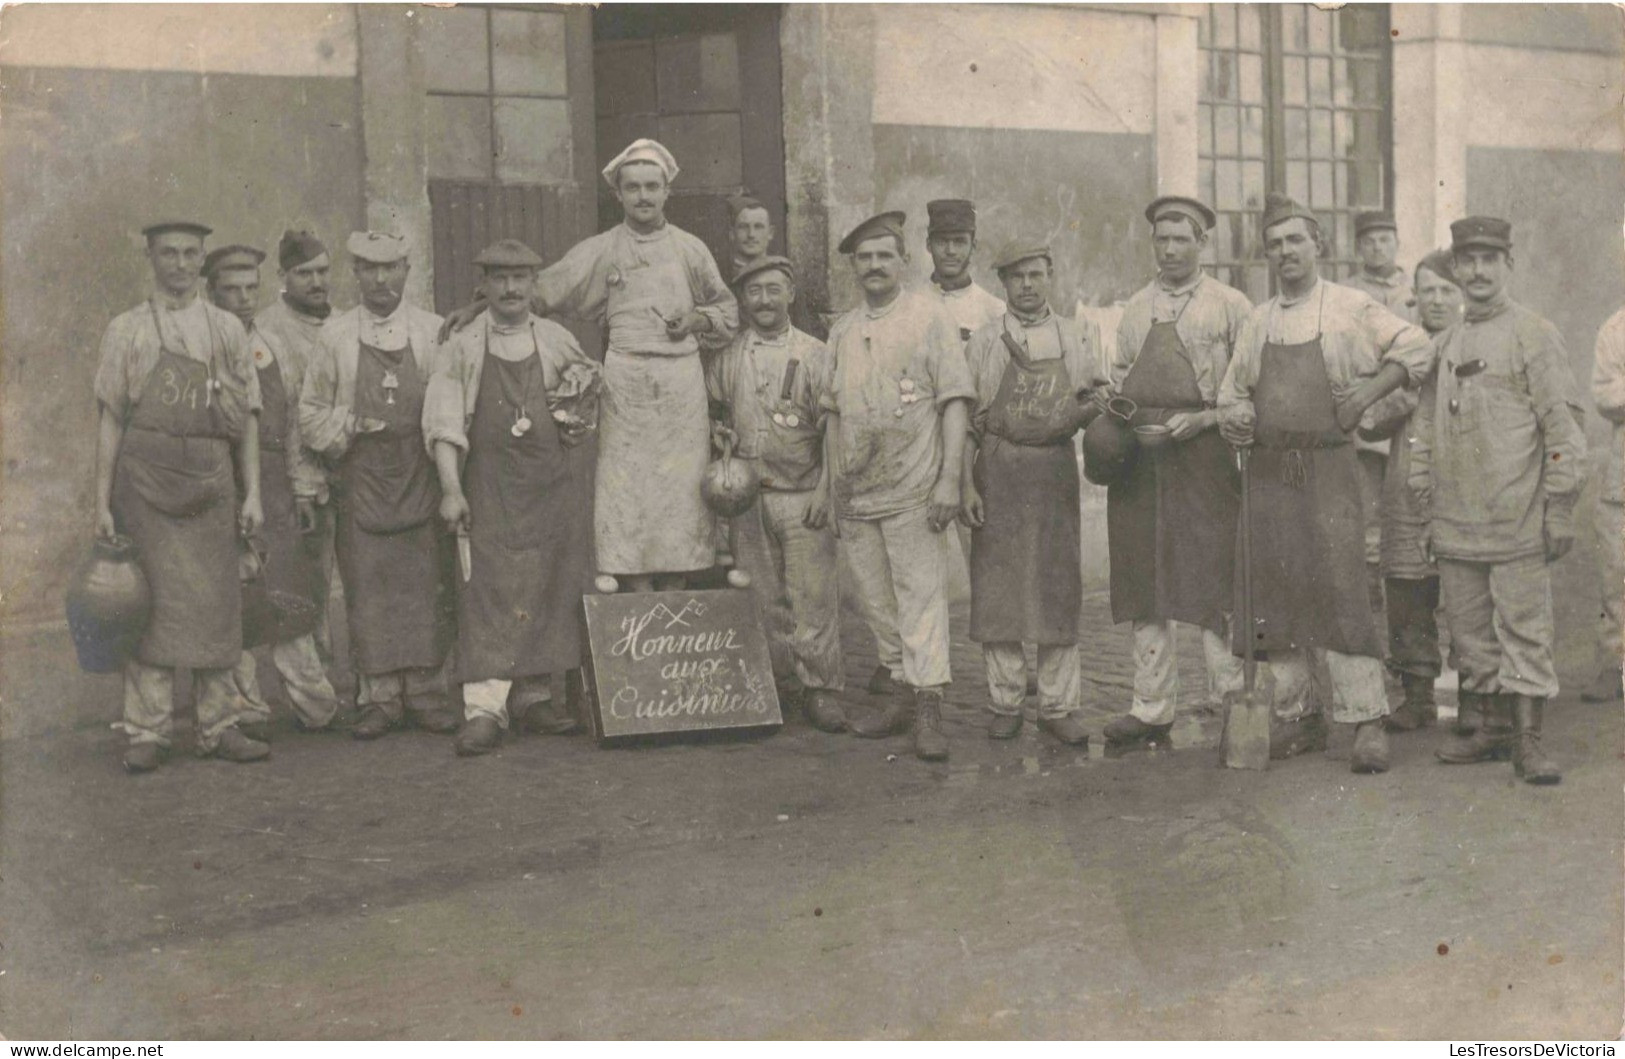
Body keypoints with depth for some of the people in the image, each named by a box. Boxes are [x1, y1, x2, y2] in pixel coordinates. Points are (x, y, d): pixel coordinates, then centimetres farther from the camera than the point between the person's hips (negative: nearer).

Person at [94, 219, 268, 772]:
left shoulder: (226, 329, 11)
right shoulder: (126, 331, 6)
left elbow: (248, 417, 11)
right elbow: (110, 419, 4)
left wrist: (253, 493, 4)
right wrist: (102, 503, -1)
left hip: (210, 483, 2)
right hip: (146, 481, -2)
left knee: (216, 606, 4)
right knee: (151, 606, -3)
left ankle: (219, 727, 12)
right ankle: (147, 732, 3)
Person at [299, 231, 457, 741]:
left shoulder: (434, 332, 8)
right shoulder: (335, 335, 8)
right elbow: (311, 415, 12)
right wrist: (352, 425, -5)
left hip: (421, 474, 0)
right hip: (361, 478, 0)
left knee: (427, 585, 0)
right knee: (369, 588, -1)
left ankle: (426, 692, 9)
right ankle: (380, 697, 6)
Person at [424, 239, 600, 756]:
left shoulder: (557, 341, 8)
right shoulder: (462, 349, 1)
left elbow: (589, 380, 25)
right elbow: (443, 422, -6)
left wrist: (576, 422, 8)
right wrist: (451, 489, -16)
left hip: (557, 482, 3)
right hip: (491, 487, -3)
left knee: (554, 591, 5)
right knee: (490, 589, -10)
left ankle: (534, 695, 18)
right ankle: (483, 708, -13)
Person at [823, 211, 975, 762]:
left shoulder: (929, 314, -1)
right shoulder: (842, 330, 14)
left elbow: (954, 401, -5)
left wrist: (949, 479, -13)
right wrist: (833, 481, 13)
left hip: (913, 488, -5)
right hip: (856, 490, 6)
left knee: (921, 596, -7)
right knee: (877, 601, 10)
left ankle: (929, 709, -4)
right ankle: (902, 694, 21)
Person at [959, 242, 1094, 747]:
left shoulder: (1078, 336, 10)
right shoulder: (983, 342, 5)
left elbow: (1095, 399, 16)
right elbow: (963, 418, 2)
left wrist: (1093, 407, -8)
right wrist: (966, 485, -5)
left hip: (1056, 471, 1)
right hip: (998, 472, -1)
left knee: (1059, 587, 2)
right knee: (998, 588, 0)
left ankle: (1058, 706, 10)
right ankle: (1004, 703, 11)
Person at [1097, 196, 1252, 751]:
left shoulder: (1230, 305, 5)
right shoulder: (1135, 309, 18)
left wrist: (1203, 418, -12)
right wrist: (1110, 399, 3)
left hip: (1204, 451, -4)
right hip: (1138, 454, 4)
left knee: (1214, 575, -7)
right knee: (1143, 581, 5)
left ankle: (1230, 700, 3)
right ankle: (1151, 710, 12)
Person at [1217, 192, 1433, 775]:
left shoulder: (1350, 307, 3)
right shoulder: (1258, 322, 14)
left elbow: (1417, 348, 4)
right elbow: (1232, 393, 19)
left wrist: (1368, 393, -6)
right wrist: (1235, 418, -3)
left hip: (1328, 467, -4)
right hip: (1269, 471, 5)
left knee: (1340, 590, -10)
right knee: (1276, 594, 5)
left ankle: (1368, 721, -4)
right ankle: (1295, 716, 15)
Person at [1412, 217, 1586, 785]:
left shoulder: (1535, 336, -3)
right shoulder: (1445, 344, 14)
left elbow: (1562, 427, -6)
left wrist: (1560, 510, -10)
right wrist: (1427, 507, 14)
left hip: (1518, 523, -5)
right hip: (1456, 525, 5)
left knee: (1525, 629, -3)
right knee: (1469, 632, 9)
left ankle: (1526, 740, 2)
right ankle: (1486, 729, 20)